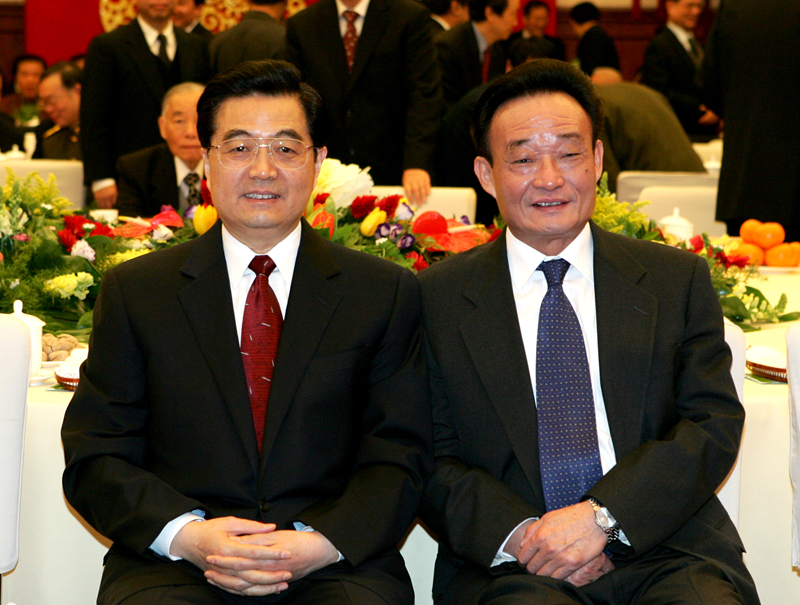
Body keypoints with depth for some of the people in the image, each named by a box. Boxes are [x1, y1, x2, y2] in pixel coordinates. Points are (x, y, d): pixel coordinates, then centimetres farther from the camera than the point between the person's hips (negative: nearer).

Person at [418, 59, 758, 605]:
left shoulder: (678, 280, 11)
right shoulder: (438, 298, 9)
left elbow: (715, 423, 3)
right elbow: (431, 459, 5)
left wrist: (602, 516, -12)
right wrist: (515, 534, -14)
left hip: (667, 551, 2)